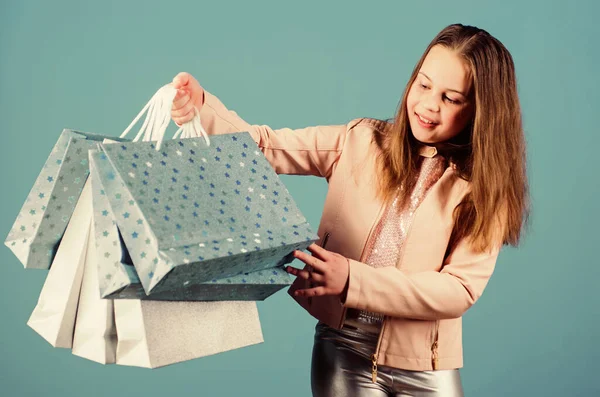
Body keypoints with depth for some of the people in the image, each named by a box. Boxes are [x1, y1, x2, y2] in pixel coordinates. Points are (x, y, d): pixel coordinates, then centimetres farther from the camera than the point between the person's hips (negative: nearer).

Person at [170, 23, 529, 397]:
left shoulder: (485, 187, -6)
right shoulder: (361, 141, -2)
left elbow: (460, 290, -14)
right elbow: (266, 146, -5)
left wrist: (352, 280, -24)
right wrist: (200, 108, -23)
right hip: (344, 351, 1)